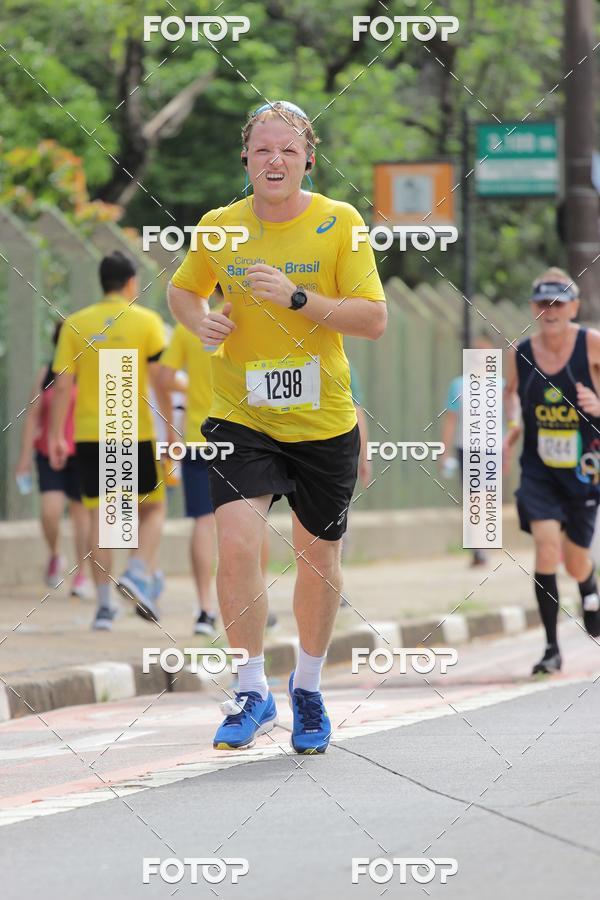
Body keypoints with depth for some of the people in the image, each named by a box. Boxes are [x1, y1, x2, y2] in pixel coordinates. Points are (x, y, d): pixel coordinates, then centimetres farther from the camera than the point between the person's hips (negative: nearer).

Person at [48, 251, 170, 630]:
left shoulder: (76, 325, 4)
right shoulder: (146, 321, -2)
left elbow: (62, 384, 1)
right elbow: (159, 380, -6)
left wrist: (57, 436, 5)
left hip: (89, 434, 2)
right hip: (136, 433, -2)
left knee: (101, 514, 7)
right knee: (153, 508, 12)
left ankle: (105, 603, 5)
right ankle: (139, 575, -11)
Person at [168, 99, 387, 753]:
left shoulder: (339, 223, -6)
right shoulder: (218, 227, 0)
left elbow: (374, 320, -10)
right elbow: (182, 290, 18)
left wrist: (297, 297, -23)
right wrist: (201, 322, -5)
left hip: (324, 422, 0)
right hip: (239, 417, 0)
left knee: (318, 558, 11)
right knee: (237, 544, -19)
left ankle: (307, 687, 34)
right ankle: (252, 693, -6)